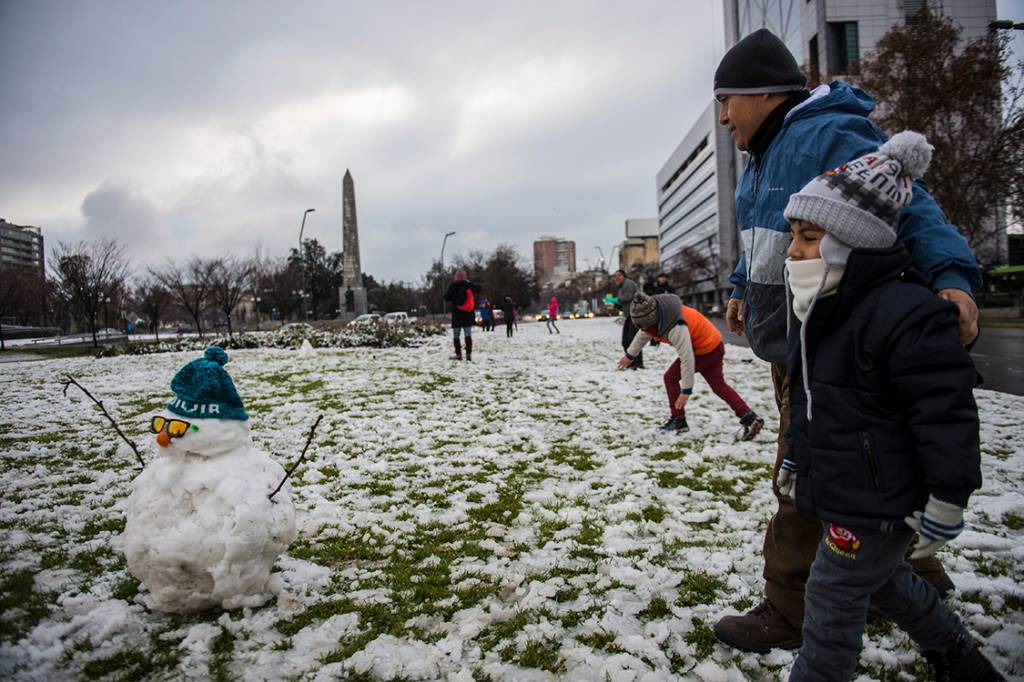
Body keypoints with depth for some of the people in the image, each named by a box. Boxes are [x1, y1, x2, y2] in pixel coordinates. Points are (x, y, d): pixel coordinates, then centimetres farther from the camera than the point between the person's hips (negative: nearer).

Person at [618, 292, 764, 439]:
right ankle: (749, 418, 12)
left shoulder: (676, 328, -35)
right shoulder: (654, 314, -7)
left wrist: (686, 390, -26)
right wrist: (630, 355, 28)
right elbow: (642, 335, 14)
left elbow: (687, 359, -32)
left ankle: (678, 421, 7)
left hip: (706, 351, -9)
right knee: (719, 385, 15)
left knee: (671, 377, -2)